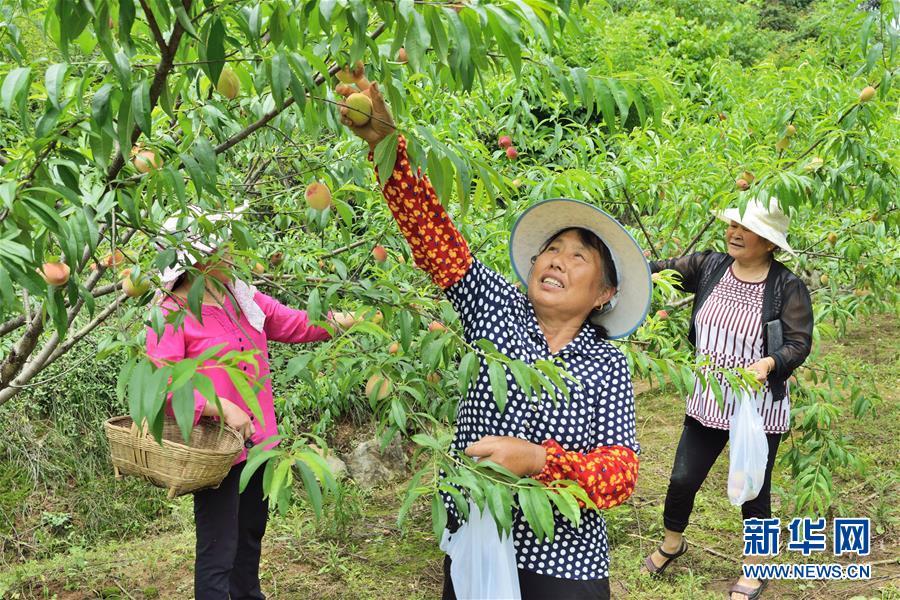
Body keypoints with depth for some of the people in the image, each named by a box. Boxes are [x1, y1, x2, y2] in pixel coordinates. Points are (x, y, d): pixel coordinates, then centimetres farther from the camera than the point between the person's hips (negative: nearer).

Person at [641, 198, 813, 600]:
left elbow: (800, 343, -15)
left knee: (754, 492, 11)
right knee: (682, 479, 13)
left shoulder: (788, 287, -14)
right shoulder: (709, 267, -3)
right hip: (708, 402, 4)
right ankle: (672, 544, 43)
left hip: (759, 409, -4)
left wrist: (769, 363, -33)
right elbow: (662, 272, -1)